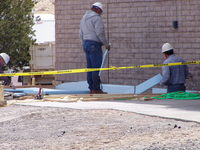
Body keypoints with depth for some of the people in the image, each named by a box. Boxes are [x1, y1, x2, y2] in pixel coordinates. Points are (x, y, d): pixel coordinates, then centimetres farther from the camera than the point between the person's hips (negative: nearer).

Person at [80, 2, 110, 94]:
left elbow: (81, 34, 20)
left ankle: (91, 88, 10)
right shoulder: (96, 18, -10)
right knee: (96, 67, -8)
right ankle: (96, 89, -10)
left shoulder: (84, 18, 17)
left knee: (90, 67, 9)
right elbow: (100, 33, -16)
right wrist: (106, 44, -8)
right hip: (94, 44, -9)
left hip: (86, 44, 9)